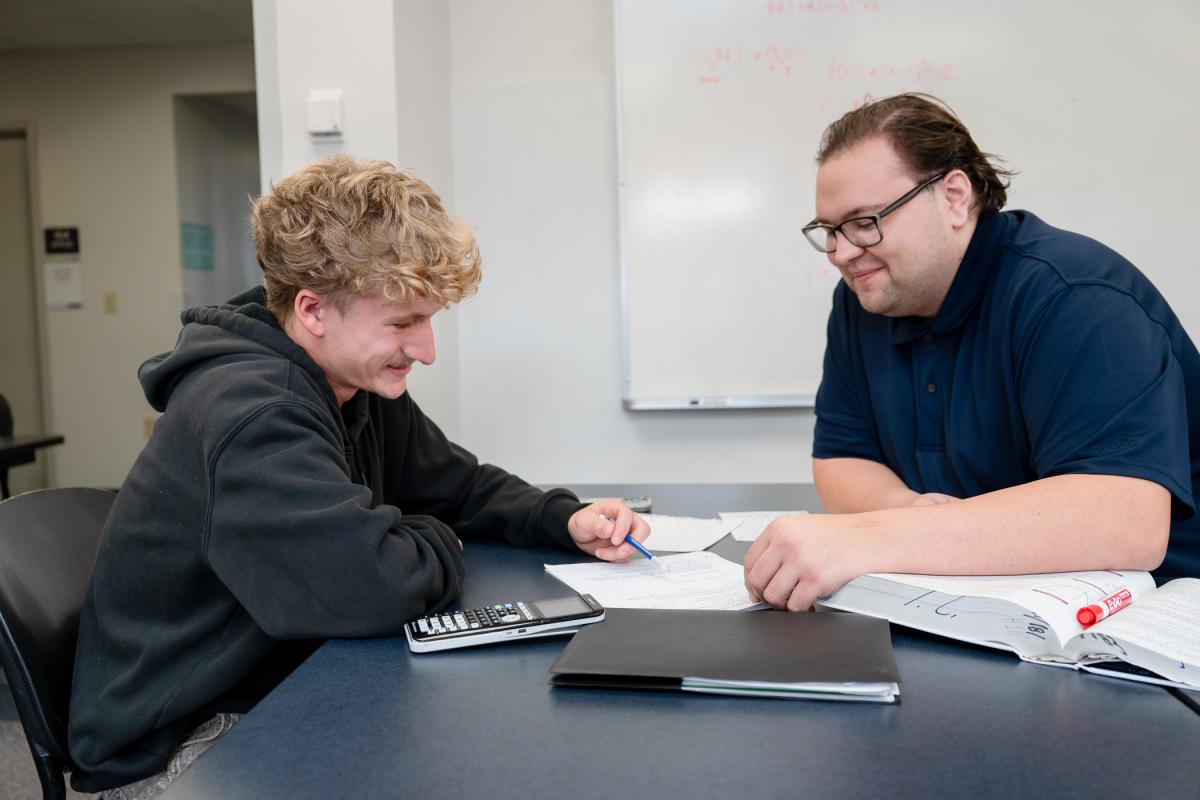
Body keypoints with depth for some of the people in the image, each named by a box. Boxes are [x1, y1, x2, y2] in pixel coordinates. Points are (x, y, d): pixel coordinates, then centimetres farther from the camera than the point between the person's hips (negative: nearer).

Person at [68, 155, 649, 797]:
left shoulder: (363, 385, 0)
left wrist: (566, 520, -7)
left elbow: (462, 485, 11)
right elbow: (377, 587, -37)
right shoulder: (250, 413, -29)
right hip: (181, 742, -8)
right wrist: (439, 544, -14)